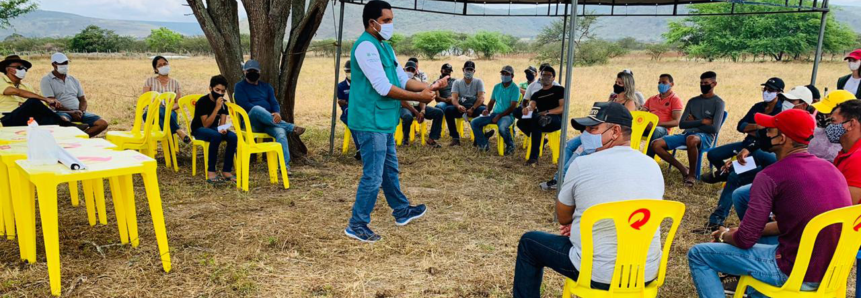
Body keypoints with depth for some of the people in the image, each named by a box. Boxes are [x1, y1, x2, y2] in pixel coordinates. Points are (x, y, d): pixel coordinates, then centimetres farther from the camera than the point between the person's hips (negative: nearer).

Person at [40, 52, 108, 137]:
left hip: (78, 113, 5)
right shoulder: (46, 80, 6)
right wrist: (71, 112, -17)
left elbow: (83, 100, 16)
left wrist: (81, 111, -8)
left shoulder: (74, 80, 21)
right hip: (61, 112, -5)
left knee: (103, 123, -20)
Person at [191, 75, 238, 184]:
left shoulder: (223, 103, 0)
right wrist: (217, 108, -30)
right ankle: (211, 172, -34)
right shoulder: (203, 102, -17)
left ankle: (226, 171, -19)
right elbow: (206, 125, -23)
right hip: (199, 129, -5)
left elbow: (222, 123, -3)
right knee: (216, 136, -38)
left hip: (214, 128, 5)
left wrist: (222, 129, -28)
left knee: (233, 137, -24)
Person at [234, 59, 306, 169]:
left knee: (281, 131, -31)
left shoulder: (266, 86, 22)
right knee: (257, 109, -39)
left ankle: (285, 165, -39)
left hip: (267, 122, 3)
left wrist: (277, 113, -15)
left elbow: (274, 102, 10)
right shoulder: (239, 86, 9)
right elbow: (245, 105, -5)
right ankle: (291, 127, -35)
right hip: (251, 122, -3)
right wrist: (267, 114, -16)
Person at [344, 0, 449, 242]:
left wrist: (430, 87, -1)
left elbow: (403, 79, 14)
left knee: (390, 169, 22)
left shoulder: (385, 47, 14)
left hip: (383, 121, 10)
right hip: (370, 122, -10)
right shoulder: (366, 46, -17)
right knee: (373, 176, -4)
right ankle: (357, 225, 8)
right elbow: (384, 88, -23)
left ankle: (402, 212, 37)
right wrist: (419, 97, -16)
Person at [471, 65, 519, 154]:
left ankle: (510, 146, -9)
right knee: (475, 122, -10)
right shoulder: (497, 87, 14)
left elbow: (513, 107, -13)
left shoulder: (515, 88, -5)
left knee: (502, 127, -39)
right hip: (495, 113, 6)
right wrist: (487, 110, -4)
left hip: (507, 115, -6)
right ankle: (483, 145, 2)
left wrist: (499, 116, -20)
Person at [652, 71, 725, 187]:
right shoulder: (692, 101, 18)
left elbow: (714, 128, -10)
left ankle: (692, 174, -21)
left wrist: (693, 122, 0)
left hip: (705, 137, -5)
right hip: (687, 134, 6)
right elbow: (682, 124, 7)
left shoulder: (718, 102, 3)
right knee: (656, 144, -17)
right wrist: (702, 121, -3)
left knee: (691, 139, -44)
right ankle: (684, 170, -7)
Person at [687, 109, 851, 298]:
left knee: (698, 254, 3)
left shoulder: (771, 176, -18)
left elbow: (745, 240, -15)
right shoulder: (830, 168, 4)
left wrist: (724, 235, 8)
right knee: (760, 239, 34)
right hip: (832, 273, 8)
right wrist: (749, 230, 17)